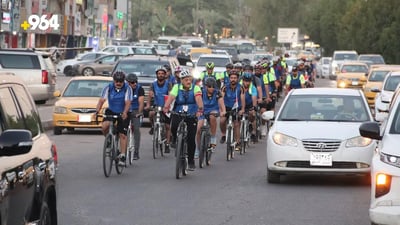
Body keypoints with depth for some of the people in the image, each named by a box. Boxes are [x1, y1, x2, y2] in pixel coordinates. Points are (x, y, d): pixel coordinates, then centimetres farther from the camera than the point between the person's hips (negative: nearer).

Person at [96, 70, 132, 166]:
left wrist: (124, 112, -43)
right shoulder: (108, 88, -10)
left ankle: (122, 157, 0)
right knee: (104, 126, -26)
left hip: (123, 114, -1)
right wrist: (97, 111, -34)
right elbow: (101, 100, -17)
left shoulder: (127, 88, -15)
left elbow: (128, 102, -25)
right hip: (111, 111, 1)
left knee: (123, 135, -6)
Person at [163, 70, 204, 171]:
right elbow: (171, 97, -19)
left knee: (191, 139, -4)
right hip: (178, 114, 0)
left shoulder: (195, 88, -7)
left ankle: (191, 161, 11)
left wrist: (200, 108, -44)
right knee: (174, 127, -32)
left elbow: (198, 98, -25)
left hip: (191, 116, 0)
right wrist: (166, 107, -38)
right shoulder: (177, 87, -3)